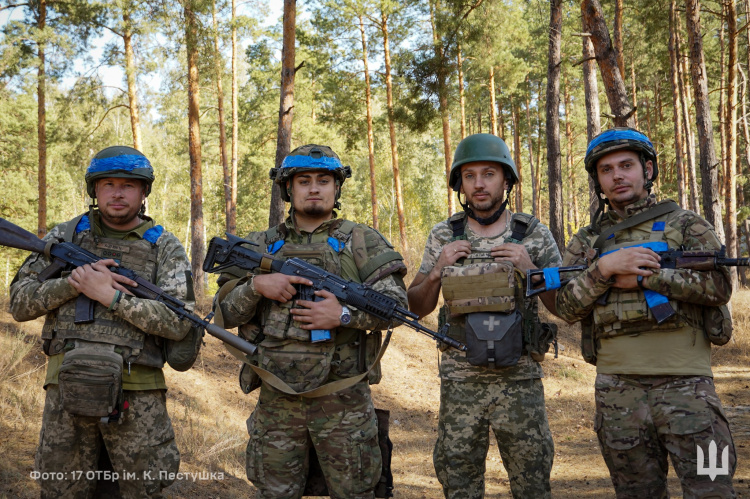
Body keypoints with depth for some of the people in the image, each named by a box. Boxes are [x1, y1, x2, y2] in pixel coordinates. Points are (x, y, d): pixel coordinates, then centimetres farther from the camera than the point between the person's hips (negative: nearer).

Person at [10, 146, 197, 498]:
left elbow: (179, 322, -10)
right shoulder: (65, 236, 8)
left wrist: (110, 296, -16)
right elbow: (20, 303, 4)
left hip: (136, 393, -2)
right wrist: (74, 282, -12)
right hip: (67, 386, 2)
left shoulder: (164, 247, 2)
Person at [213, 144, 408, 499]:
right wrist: (256, 285, -12)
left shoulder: (361, 241, 3)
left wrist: (345, 314, -20)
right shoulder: (261, 246, 10)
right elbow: (225, 313, 7)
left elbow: (395, 302, -5)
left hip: (344, 400, -2)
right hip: (276, 401, 2)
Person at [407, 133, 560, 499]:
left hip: (520, 382, -1)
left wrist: (531, 270, -13)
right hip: (459, 383, 1)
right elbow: (418, 307, 8)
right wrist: (438, 270, -9)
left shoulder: (535, 236, 0)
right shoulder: (443, 237, 3)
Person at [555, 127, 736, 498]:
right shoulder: (586, 242, 13)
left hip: (683, 382, -2)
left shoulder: (684, 224, 6)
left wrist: (643, 277, -12)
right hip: (617, 387, 3)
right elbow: (566, 306, 3)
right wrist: (603, 268, -13)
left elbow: (719, 287, -6)